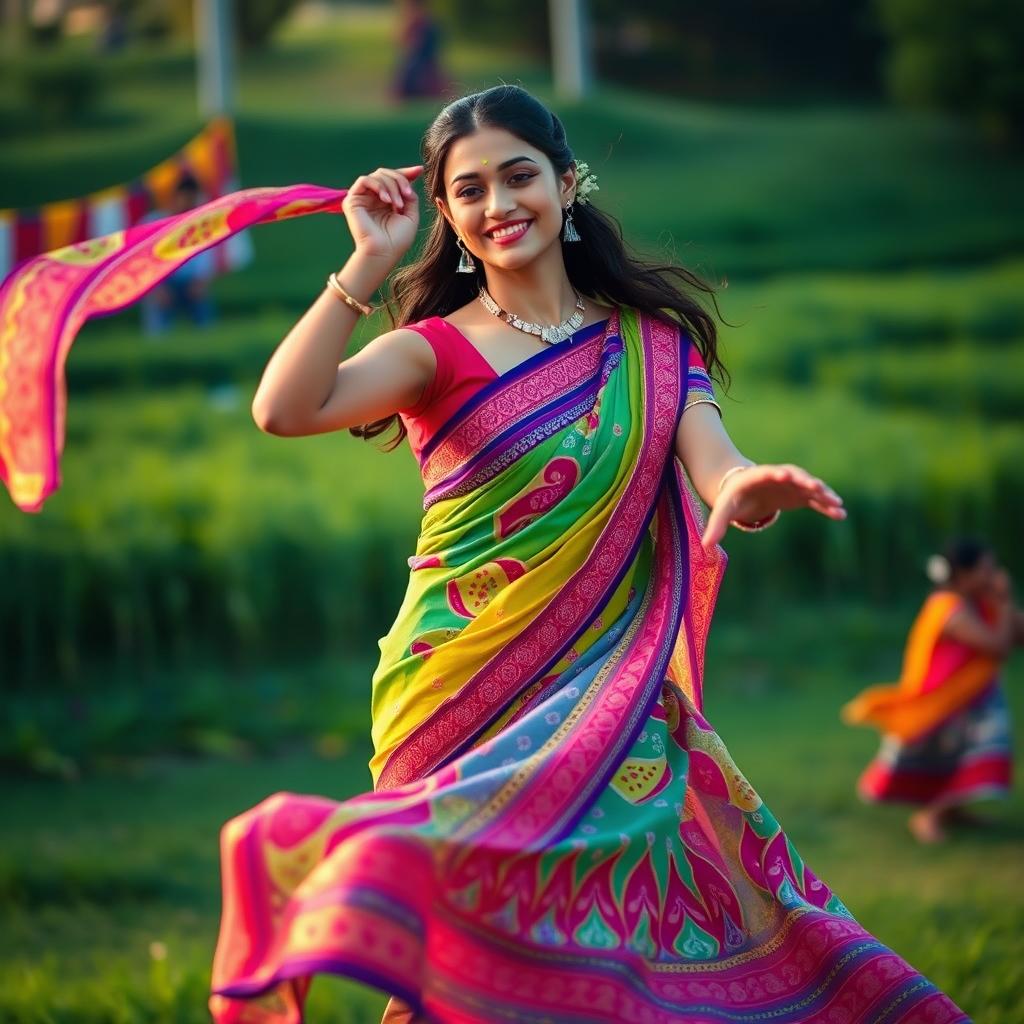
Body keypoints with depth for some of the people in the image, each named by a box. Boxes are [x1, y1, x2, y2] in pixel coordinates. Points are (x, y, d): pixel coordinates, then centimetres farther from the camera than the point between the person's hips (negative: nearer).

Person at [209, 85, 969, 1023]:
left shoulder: (653, 344, 12)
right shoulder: (437, 351, 4)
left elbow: (715, 469, -5)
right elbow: (284, 410, -13)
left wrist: (752, 489, -28)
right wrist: (370, 261, -11)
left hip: (612, 690, 2)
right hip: (469, 689, -2)